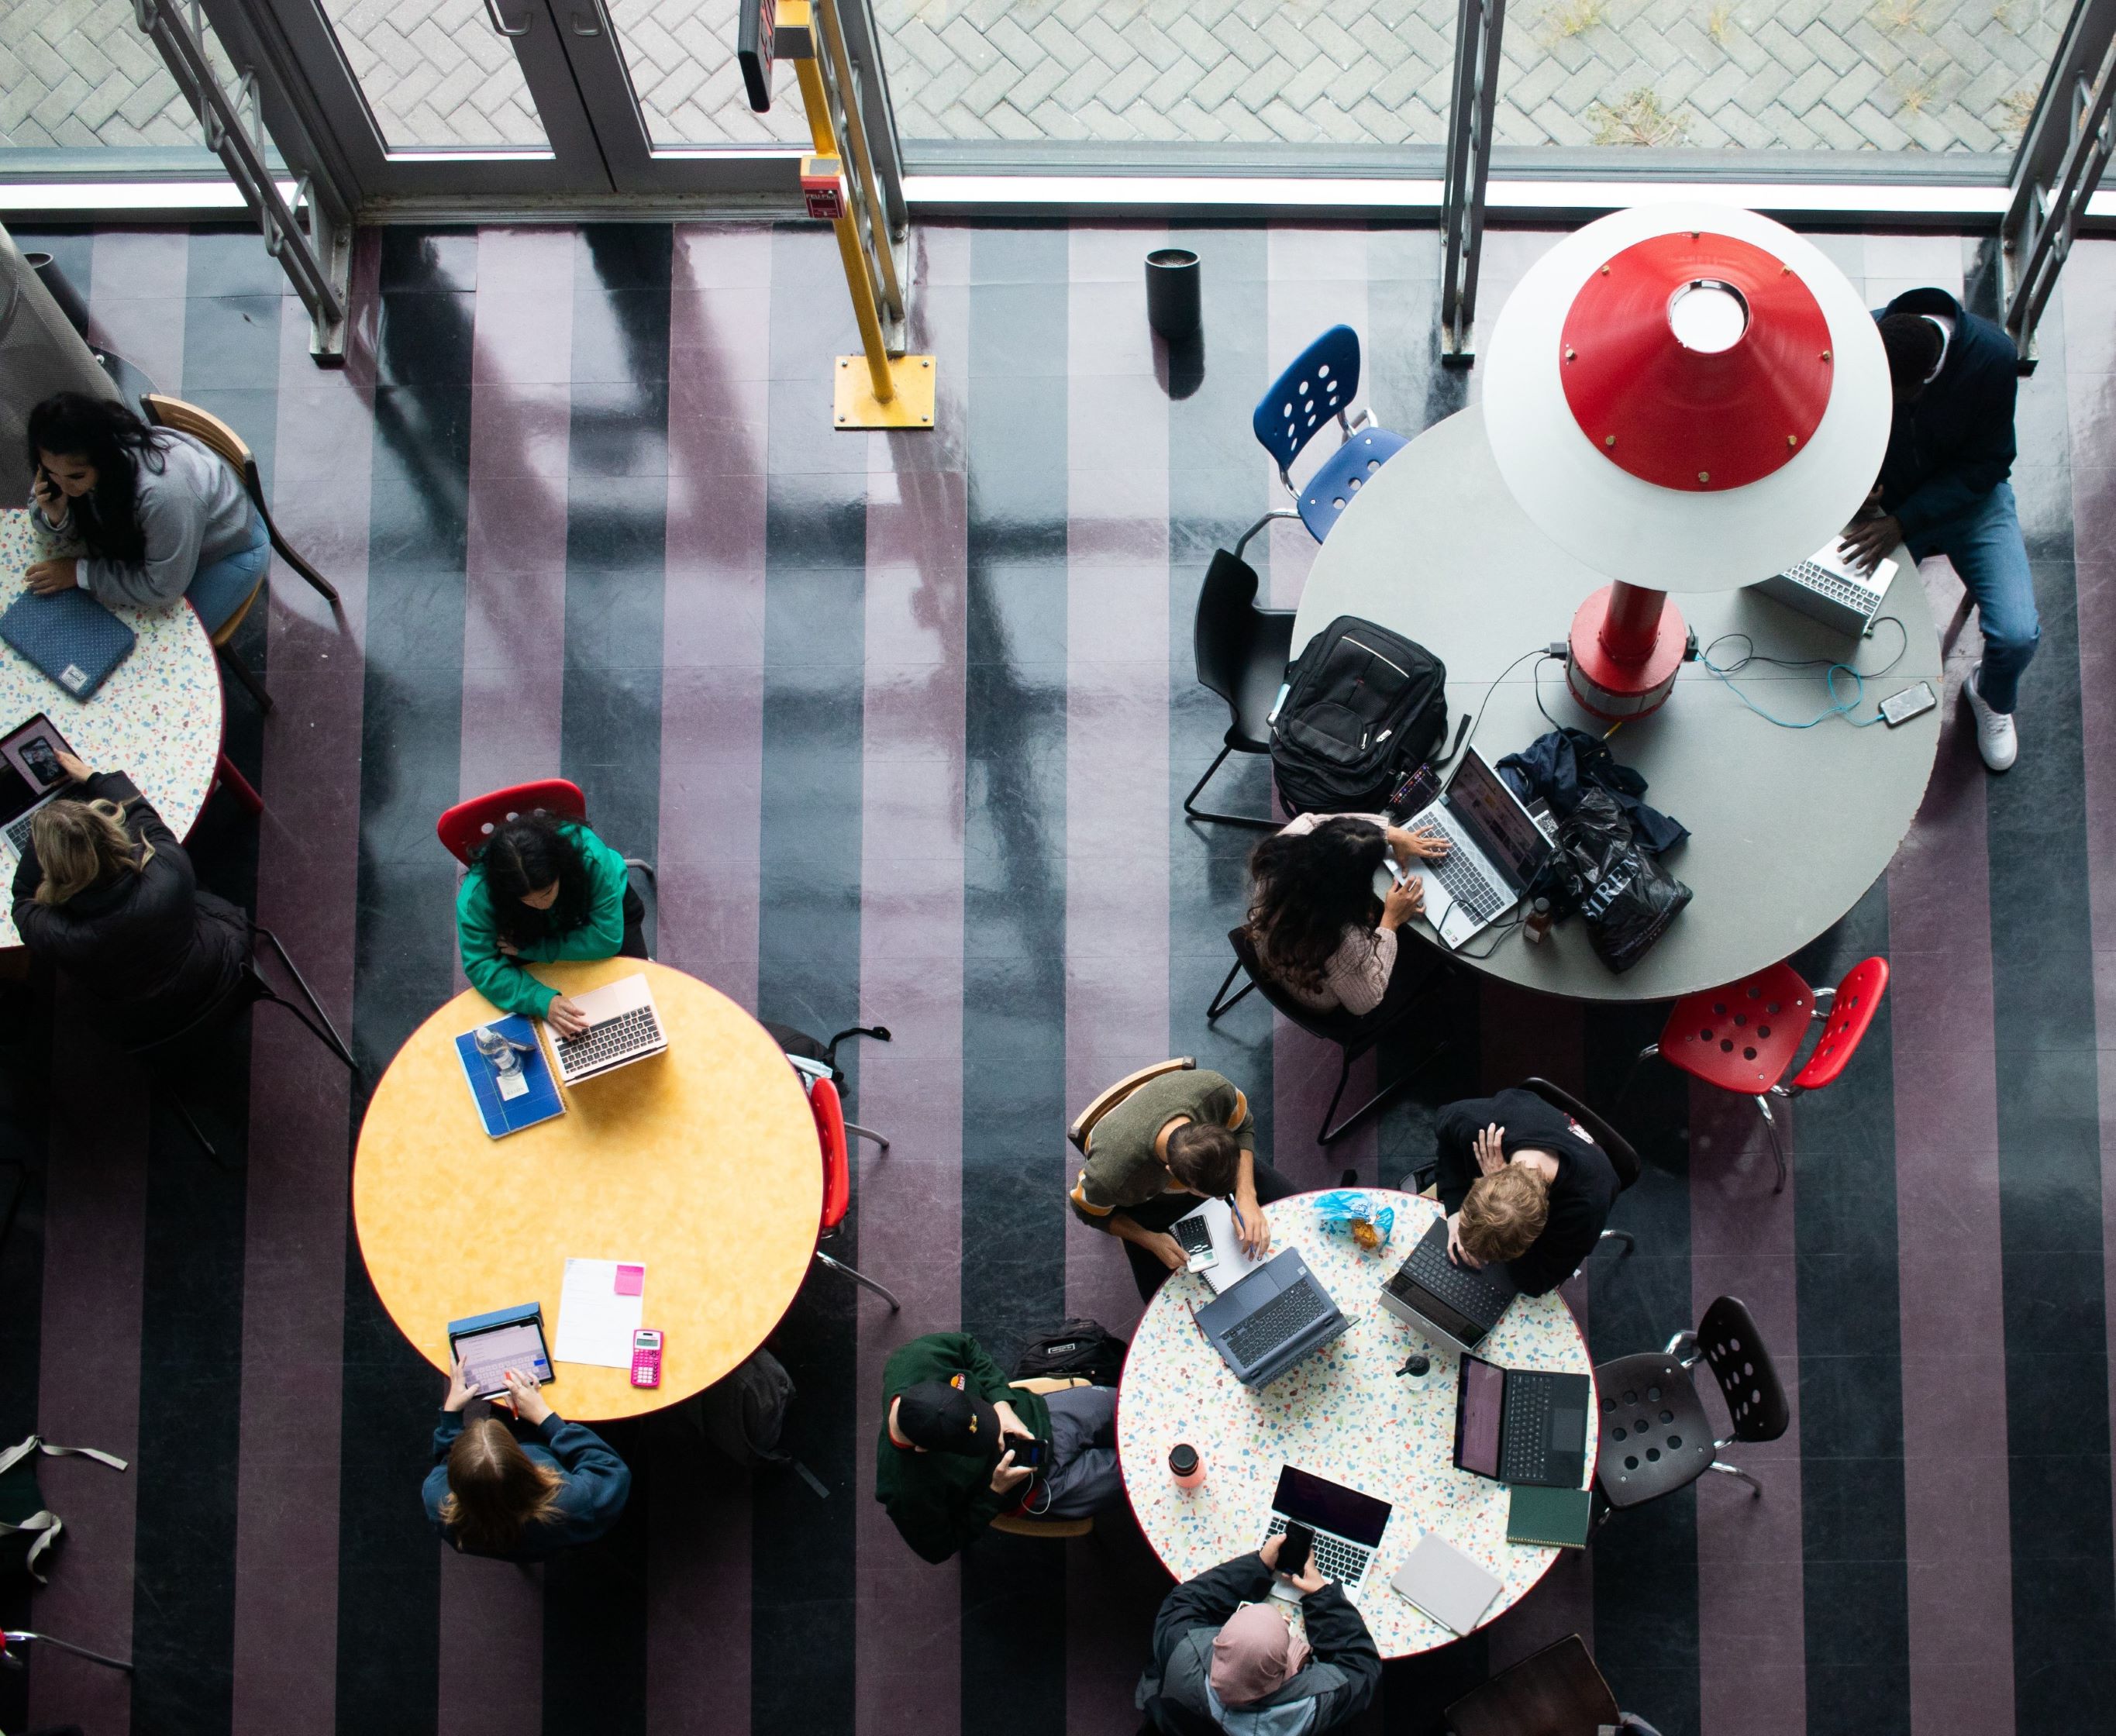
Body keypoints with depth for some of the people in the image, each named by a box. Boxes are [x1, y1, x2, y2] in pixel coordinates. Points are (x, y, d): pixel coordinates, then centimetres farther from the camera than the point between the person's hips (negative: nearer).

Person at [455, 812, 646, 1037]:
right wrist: (544, 1001, -51)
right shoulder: (478, 892, -41)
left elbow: (607, 936, -35)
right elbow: (481, 965, -37)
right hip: (529, 929, 1)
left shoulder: (589, 854, -43)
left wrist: (529, 949, -36)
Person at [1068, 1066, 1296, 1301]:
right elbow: (1088, 1212, -19)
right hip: (1145, 1200, -2)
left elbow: (1243, 1127, -16)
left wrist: (1246, 1196, -28)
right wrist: (1151, 1241, -25)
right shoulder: (1111, 1175, -46)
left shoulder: (1215, 1089, -43)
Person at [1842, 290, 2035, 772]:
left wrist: (1902, 523, -28)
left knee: (2017, 636, -16)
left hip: (1967, 498, -1)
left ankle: (1992, 697, 23)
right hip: (1882, 500, 1)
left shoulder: (1991, 355, -28)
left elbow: (1985, 464, -19)